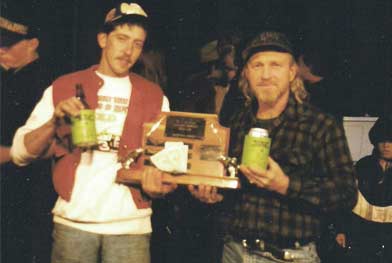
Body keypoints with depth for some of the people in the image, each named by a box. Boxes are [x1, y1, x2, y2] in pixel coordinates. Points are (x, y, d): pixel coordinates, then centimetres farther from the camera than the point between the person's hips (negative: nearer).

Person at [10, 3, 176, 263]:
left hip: (130, 225, 1)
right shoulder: (64, 87, 4)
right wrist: (54, 123, -17)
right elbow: (20, 152, 1)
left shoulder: (154, 96, 6)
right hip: (72, 221, 0)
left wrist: (159, 183, -15)